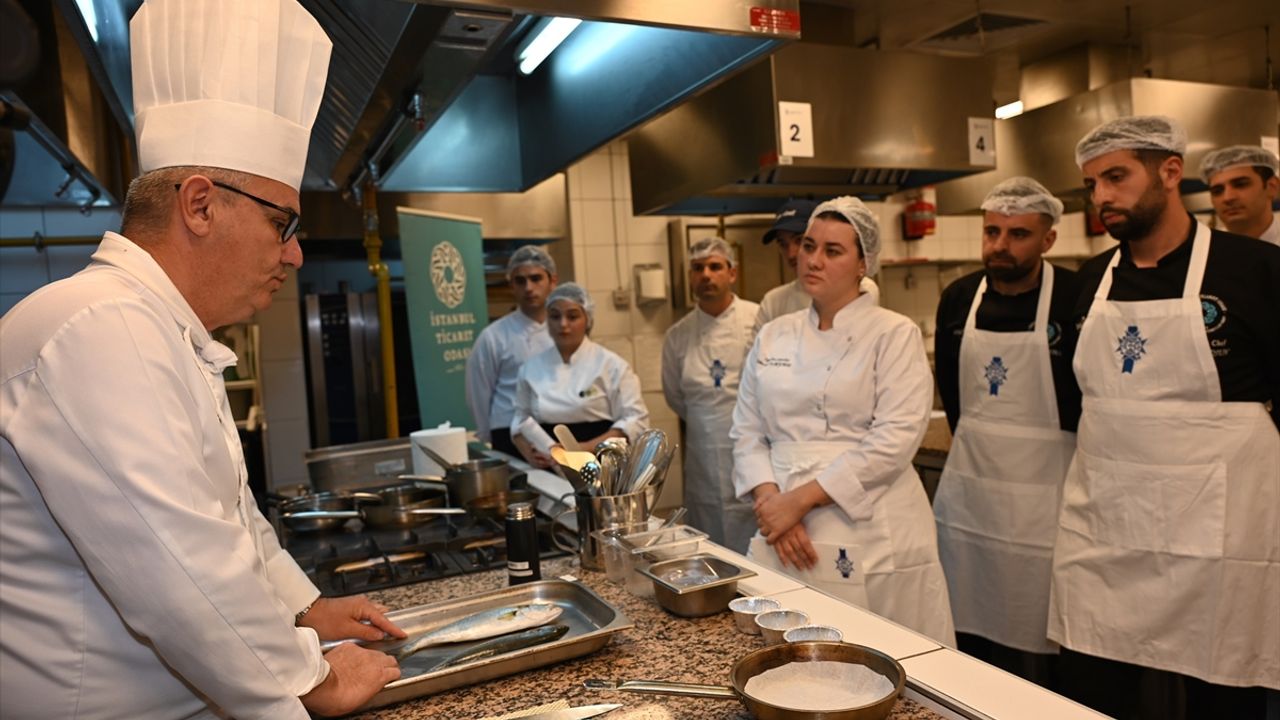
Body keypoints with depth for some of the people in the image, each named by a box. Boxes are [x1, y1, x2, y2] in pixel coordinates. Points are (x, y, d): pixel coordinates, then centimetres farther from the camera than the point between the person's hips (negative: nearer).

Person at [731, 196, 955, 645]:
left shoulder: (895, 335, -4)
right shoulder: (773, 338, 9)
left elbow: (895, 440, -14)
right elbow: (747, 434, 8)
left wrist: (801, 499, -16)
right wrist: (772, 501, -9)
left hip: (871, 537, -3)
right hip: (785, 539, 4)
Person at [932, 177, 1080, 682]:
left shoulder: (1077, 299, -12)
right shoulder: (958, 298, 3)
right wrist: (977, 446, 12)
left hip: (1044, 494, -4)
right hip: (968, 487, 5)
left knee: (1042, 649, 7)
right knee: (966, 632, 15)